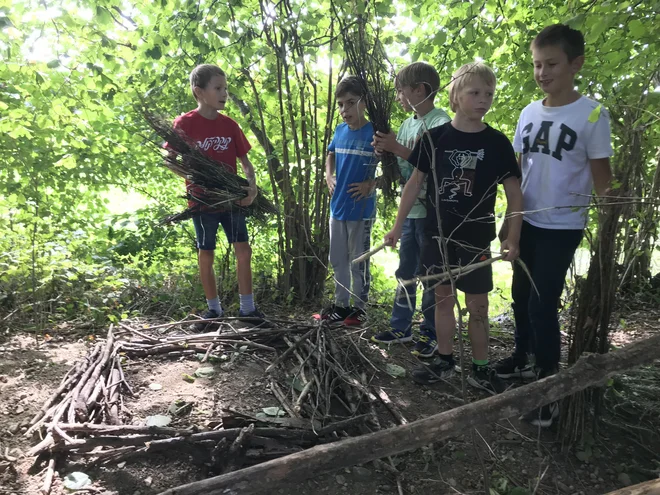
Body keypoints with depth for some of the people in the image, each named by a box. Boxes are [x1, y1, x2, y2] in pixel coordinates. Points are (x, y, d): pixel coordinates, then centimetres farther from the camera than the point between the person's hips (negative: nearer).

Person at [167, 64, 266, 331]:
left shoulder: (229, 125, 2)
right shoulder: (184, 123, -9)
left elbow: (245, 160, 5)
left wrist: (251, 186, -13)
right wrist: (193, 178, -20)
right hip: (202, 201, -3)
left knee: (244, 251, 2)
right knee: (206, 256, 7)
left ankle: (247, 308, 15)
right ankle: (214, 310, 22)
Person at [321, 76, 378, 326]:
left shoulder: (375, 133, -13)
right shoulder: (339, 131, 5)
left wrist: (372, 184, -19)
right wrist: (329, 176, 8)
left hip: (361, 209, -6)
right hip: (337, 207, 6)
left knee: (358, 261, 5)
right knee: (338, 259, 15)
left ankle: (360, 308, 20)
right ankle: (340, 304, 29)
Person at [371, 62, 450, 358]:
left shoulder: (441, 122, -11)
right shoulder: (407, 124, 13)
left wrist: (398, 148, -19)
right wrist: (386, 152, -3)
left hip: (432, 212, -8)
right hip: (409, 210, 8)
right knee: (405, 272, 15)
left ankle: (431, 334, 16)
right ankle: (400, 327, 27)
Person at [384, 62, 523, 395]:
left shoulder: (497, 143, -3)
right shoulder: (434, 138, -2)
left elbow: (514, 193, 0)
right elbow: (415, 183, 4)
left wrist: (513, 238, -8)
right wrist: (397, 226, 2)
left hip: (476, 239, -1)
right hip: (437, 235, 1)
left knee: (478, 305, 6)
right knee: (443, 299, 11)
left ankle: (481, 369, 21)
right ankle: (444, 361, 27)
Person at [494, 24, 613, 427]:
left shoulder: (592, 115, -10)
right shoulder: (529, 113, 5)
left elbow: (601, 175, -9)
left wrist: (612, 193, -28)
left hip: (562, 227, -6)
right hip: (526, 222, 6)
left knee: (542, 304, -6)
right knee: (521, 296, 17)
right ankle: (522, 359, 38)